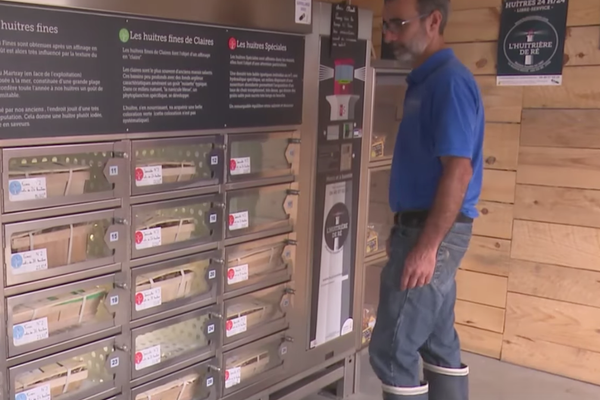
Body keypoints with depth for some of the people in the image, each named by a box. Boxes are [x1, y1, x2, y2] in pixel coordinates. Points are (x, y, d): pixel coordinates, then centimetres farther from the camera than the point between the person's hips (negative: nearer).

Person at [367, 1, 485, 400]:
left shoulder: (450, 82, -17)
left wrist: (426, 246, -24)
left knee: (392, 349, -3)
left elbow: (458, 172, -23)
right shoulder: (427, 81, 13)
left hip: (434, 234, -10)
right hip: (427, 229, 10)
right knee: (439, 342, 17)